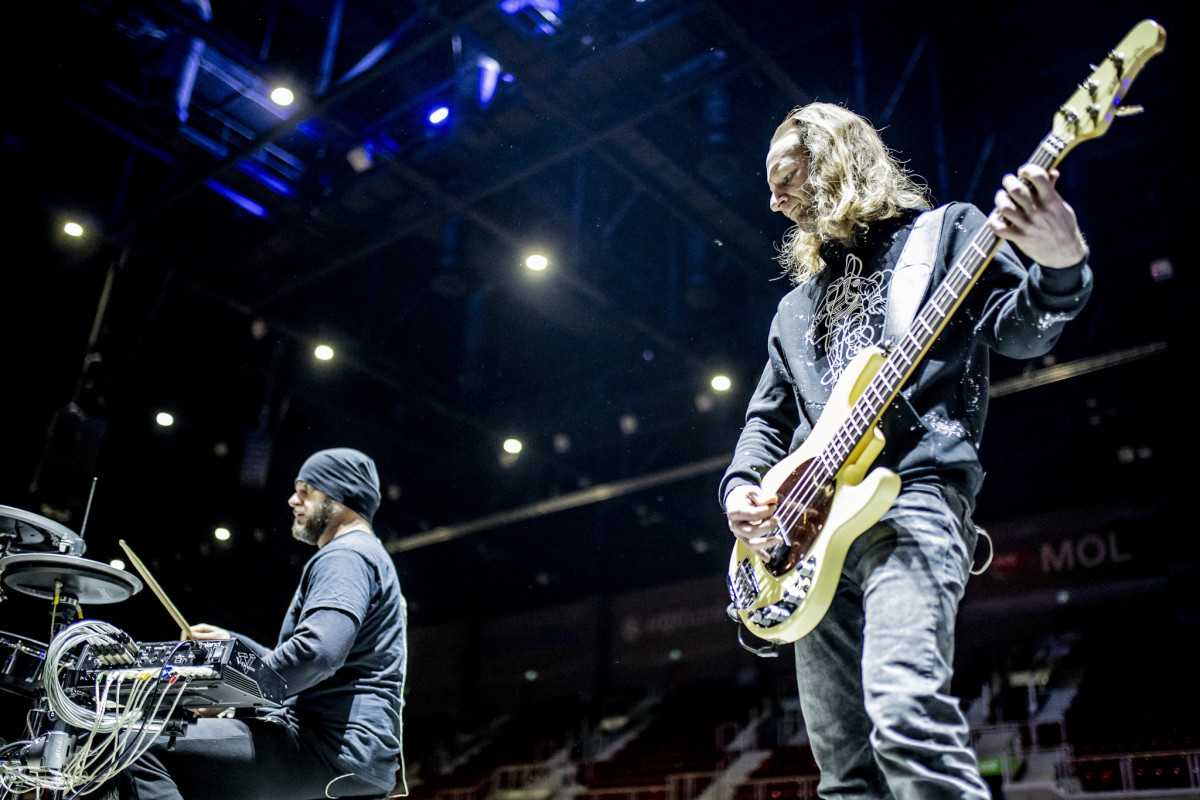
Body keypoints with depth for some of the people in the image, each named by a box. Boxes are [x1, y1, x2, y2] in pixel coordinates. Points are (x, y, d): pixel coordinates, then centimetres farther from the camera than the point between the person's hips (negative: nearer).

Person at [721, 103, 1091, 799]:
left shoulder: (946, 229, 13)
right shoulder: (796, 307, 29)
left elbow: (1018, 330, 0)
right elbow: (767, 417, 27)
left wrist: (1060, 269, -22)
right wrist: (742, 485, 6)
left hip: (911, 493, -6)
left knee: (904, 713, -29)